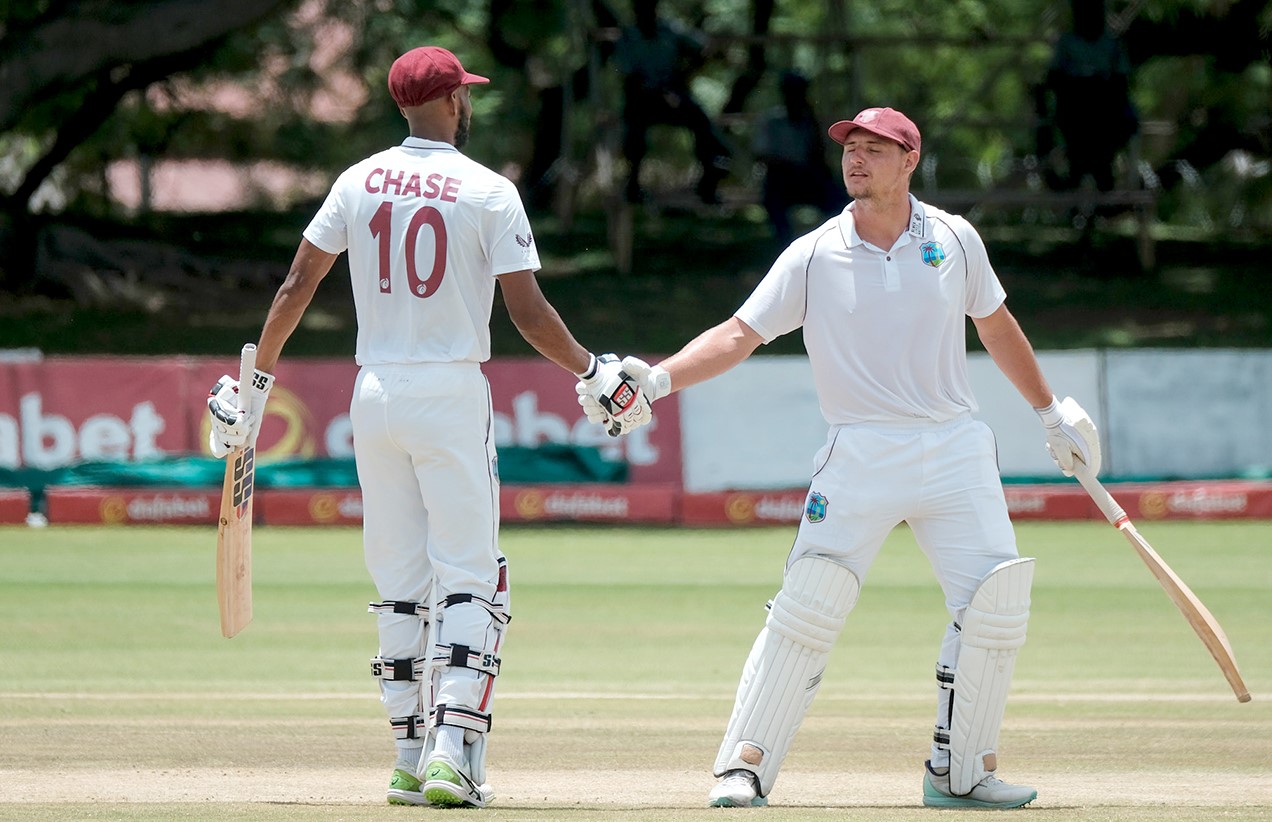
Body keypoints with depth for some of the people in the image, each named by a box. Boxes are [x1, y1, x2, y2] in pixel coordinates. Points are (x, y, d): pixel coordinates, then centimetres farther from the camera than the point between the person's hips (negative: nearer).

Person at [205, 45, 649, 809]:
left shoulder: (360, 182, 6)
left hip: (375, 396, 4)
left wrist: (256, 382, 15)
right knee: (469, 581, -2)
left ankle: (411, 759, 11)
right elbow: (529, 312, -9)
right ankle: (453, 752, -14)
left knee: (400, 587, 11)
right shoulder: (488, 192, -7)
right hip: (452, 397, -4)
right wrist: (596, 373, 3)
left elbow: (297, 286, 7)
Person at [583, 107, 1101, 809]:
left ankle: (958, 773, 6)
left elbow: (996, 327, 20)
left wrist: (1051, 412, 27)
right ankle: (744, 768, -9)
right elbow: (740, 333, -7)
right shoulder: (813, 257, -2)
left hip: (955, 450, 2)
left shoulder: (955, 240, 5)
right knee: (806, 606, -13)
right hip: (861, 455, -2)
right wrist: (657, 379, -22)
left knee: (995, 600, -8)